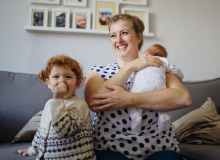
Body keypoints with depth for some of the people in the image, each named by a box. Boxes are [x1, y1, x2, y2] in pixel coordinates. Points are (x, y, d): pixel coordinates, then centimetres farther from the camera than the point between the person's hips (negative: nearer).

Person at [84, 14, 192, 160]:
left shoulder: (157, 67, 5)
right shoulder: (98, 71, 8)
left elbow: (184, 98, -13)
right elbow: (94, 102, -12)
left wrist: (128, 99, -20)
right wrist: (131, 67, -10)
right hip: (111, 148, 0)